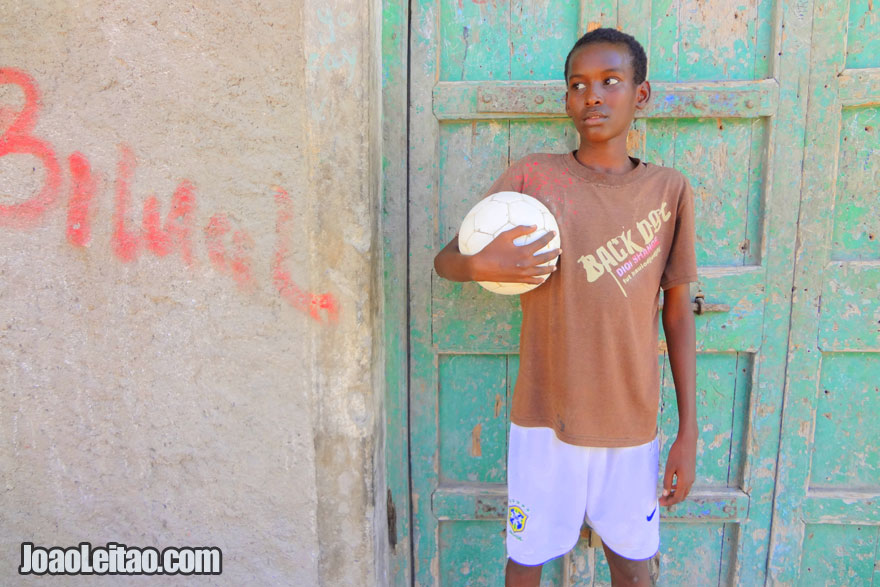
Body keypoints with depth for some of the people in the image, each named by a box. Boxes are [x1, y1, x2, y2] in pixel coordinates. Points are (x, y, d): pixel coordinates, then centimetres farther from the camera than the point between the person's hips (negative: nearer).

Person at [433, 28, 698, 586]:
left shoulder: (670, 190, -1)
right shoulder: (532, 177, -6)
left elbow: (678, 311, 3)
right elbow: (445, 260, -1)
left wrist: (689, 432, 2)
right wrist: (482, 265, -26)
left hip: (631, 423, 2)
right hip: (545, 419, -1)